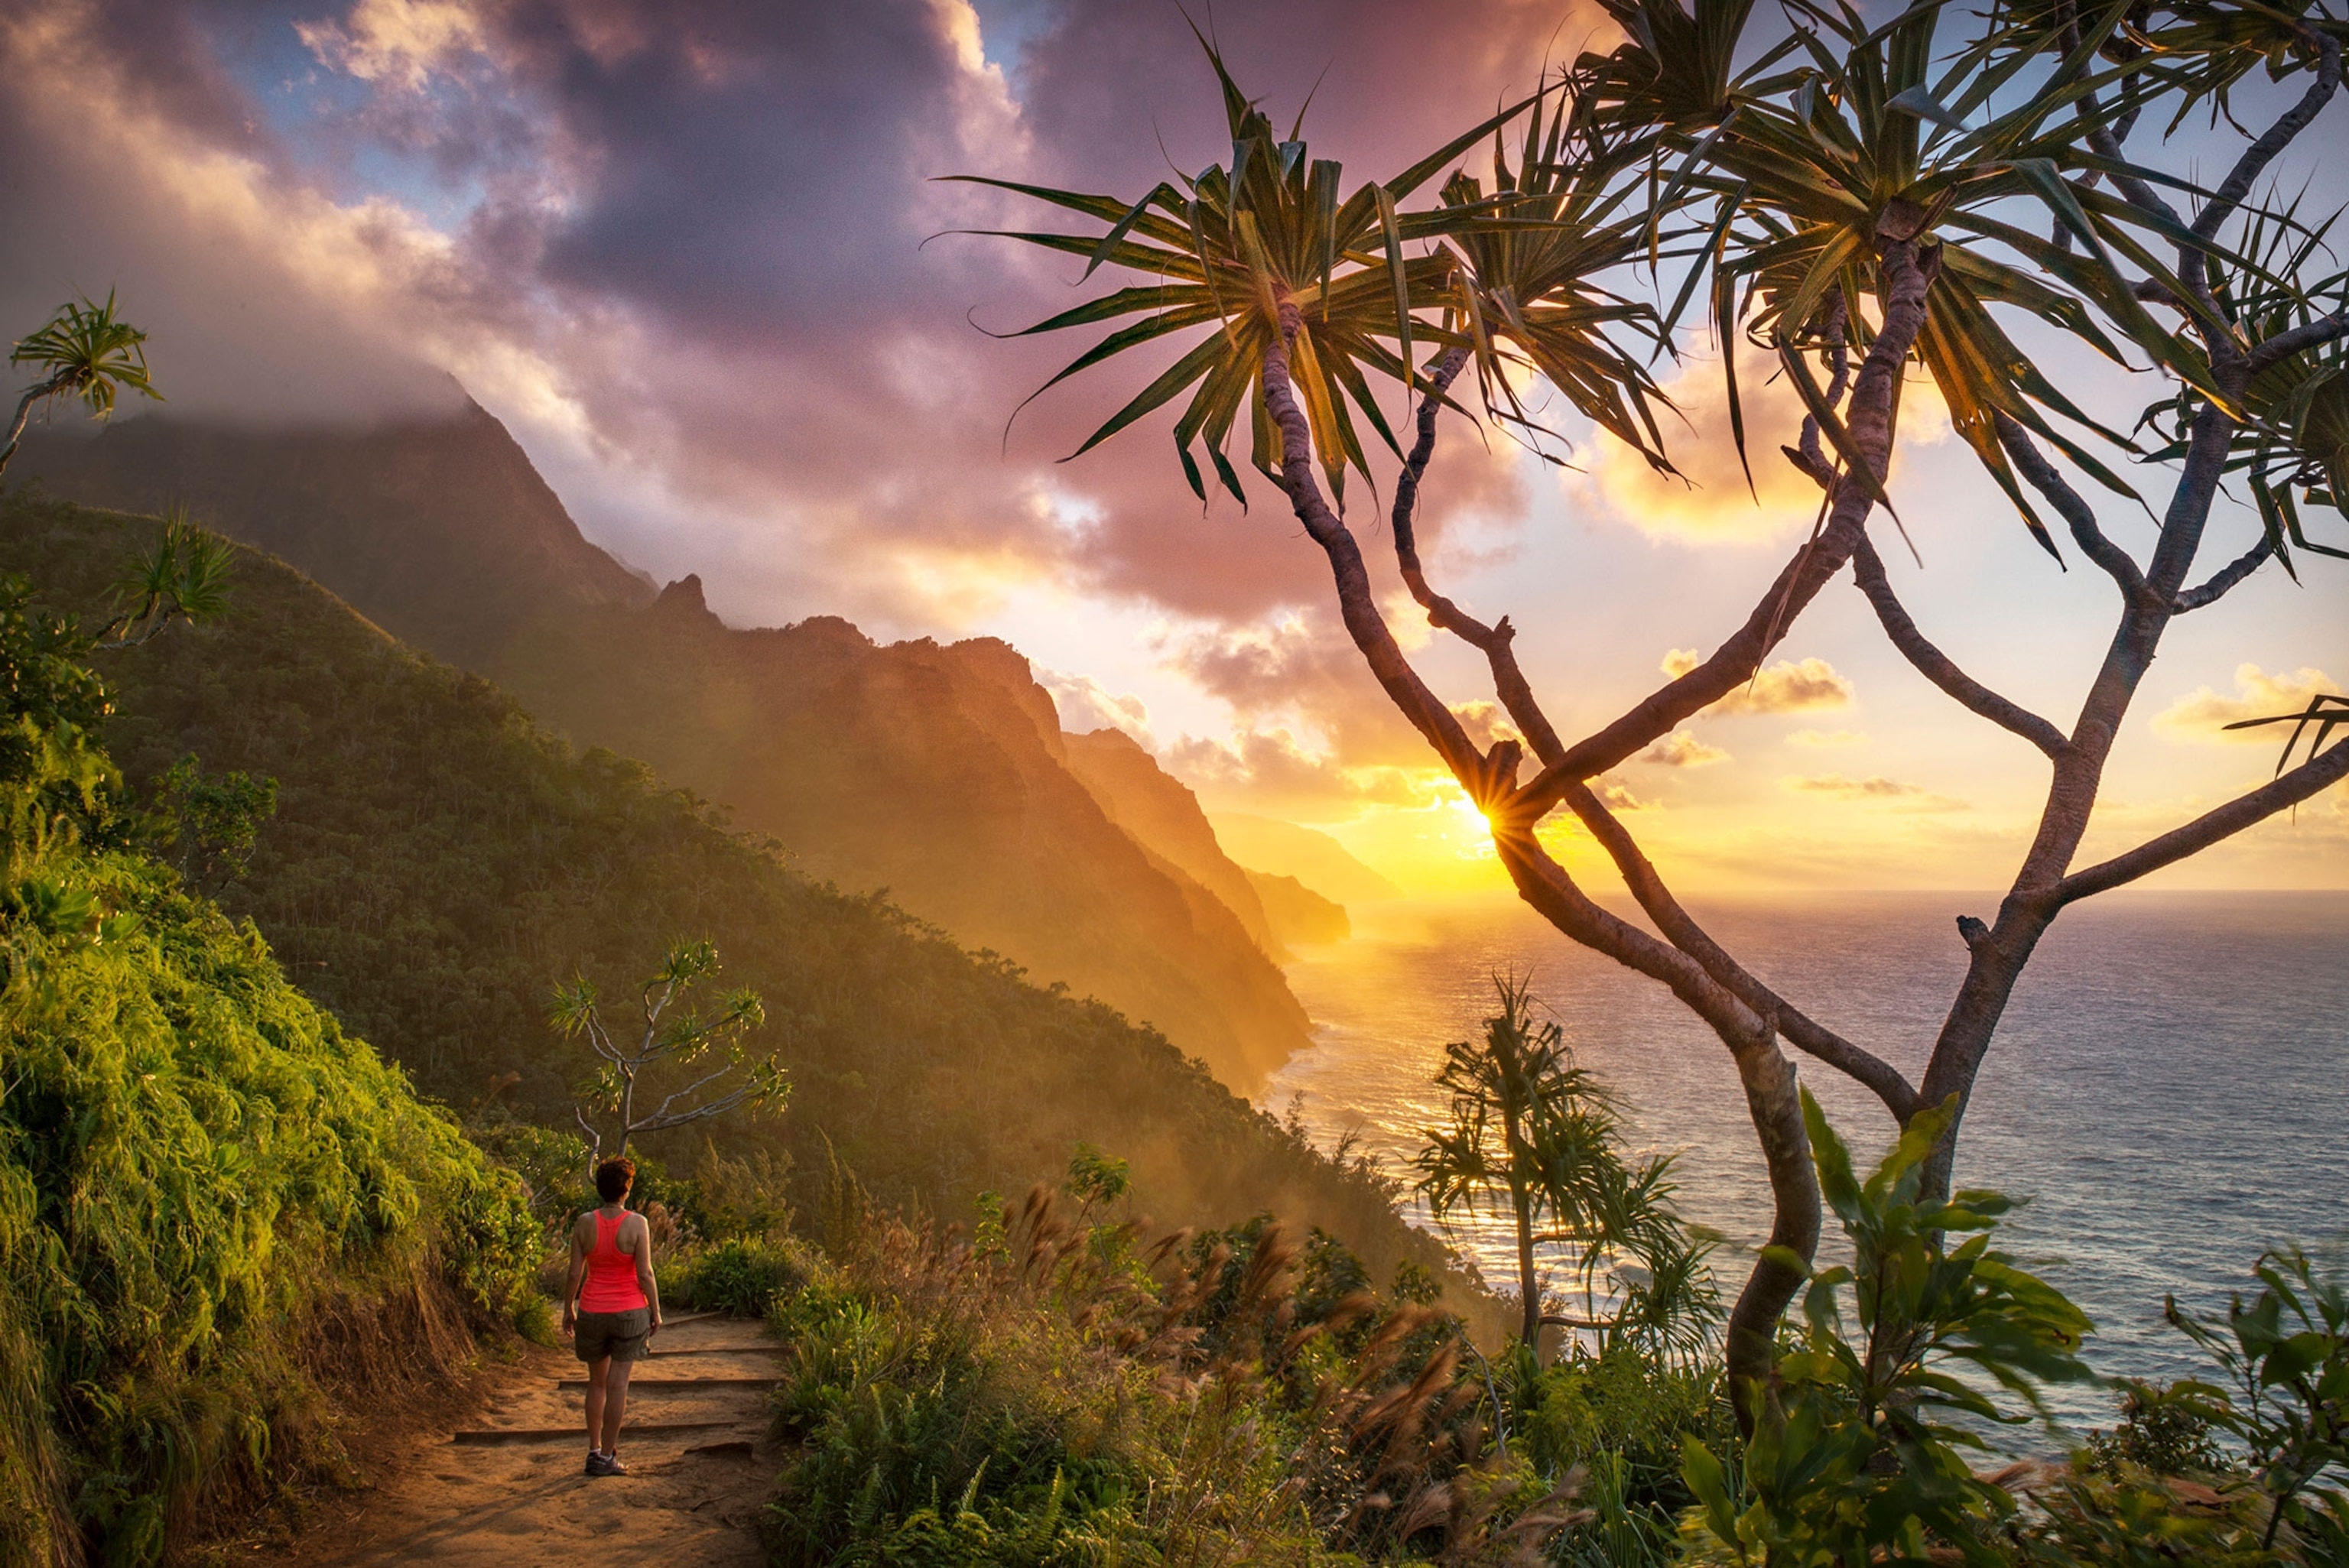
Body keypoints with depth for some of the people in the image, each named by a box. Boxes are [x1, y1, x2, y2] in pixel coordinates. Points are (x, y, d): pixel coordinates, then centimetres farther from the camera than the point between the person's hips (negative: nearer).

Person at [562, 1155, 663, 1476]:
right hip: (629, 1311, -2)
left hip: (592, 1312, 2)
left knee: (597, 1383, 17)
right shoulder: (637, 1224, -12)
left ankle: (594, 1450, 21)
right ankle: (607, 1456, 8)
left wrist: (568, 1310, 12)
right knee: (617, 1384, 4)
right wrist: (656, 1311, 0)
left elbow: (575, 1273, -1)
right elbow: (645, 1273, -10)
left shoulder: (584, 1223, -5)